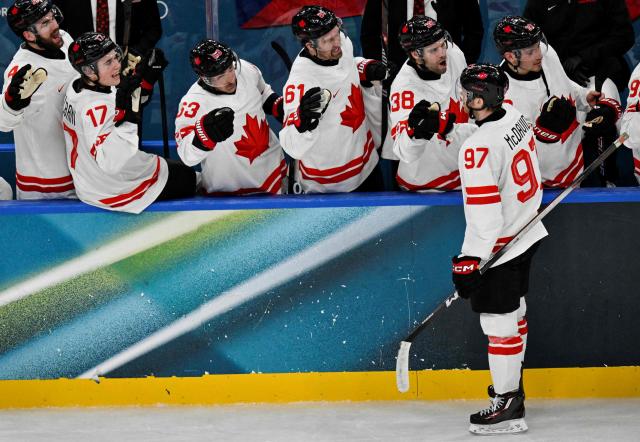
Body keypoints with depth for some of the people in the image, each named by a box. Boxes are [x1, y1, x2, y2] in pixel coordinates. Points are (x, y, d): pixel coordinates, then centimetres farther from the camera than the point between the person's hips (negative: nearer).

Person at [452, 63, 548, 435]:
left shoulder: (480, 148, -27)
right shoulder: (515, 117, -3)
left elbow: (484, 212, -28)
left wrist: (469, 261, -24)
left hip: (499, 247, -9)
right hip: (527, 232, 10)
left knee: (499, 324, -3)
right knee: (514, 310, 23)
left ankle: (508, 406, 1)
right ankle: (512, 383, 38)